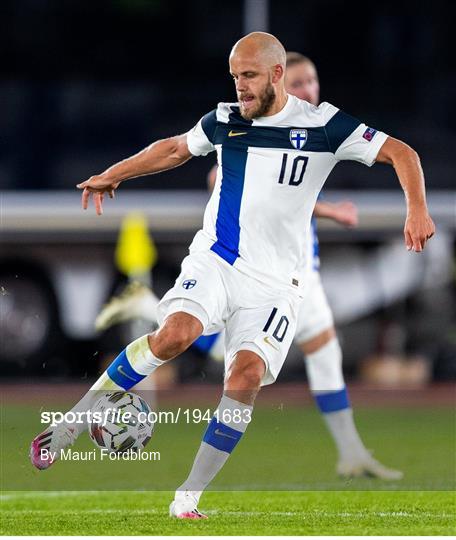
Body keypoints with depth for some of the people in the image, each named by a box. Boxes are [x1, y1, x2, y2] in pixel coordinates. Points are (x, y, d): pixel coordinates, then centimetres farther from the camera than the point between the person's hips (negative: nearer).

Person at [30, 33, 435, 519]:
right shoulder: (225, 121, 7)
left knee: (246, 377, -19)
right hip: (214, 259, 1)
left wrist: (417, 211, -14)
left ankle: (188, 496, -7)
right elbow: (175, 149, 27)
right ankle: (67, 428, -20)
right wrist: (112, 175, 29)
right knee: (175, 333, -27)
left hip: (273, 279, -1)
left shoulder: (322, 125, -3)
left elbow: (400, 154, 0)